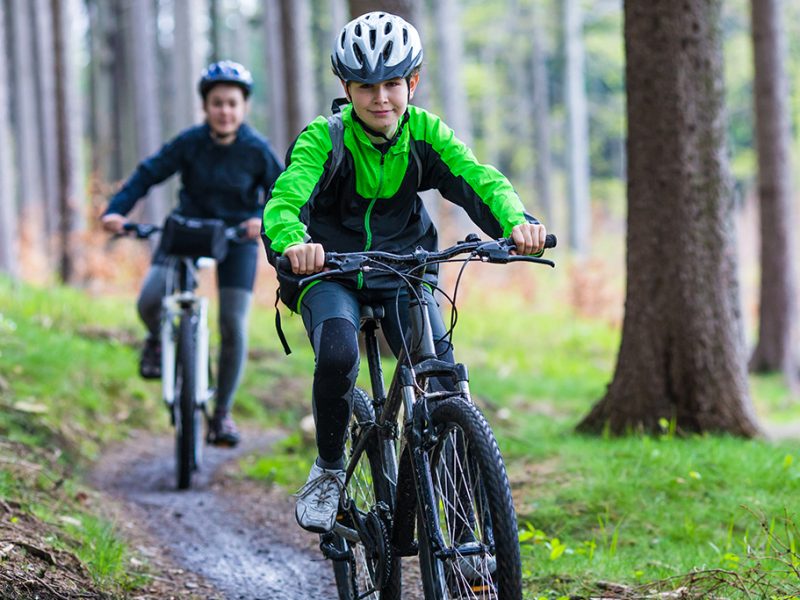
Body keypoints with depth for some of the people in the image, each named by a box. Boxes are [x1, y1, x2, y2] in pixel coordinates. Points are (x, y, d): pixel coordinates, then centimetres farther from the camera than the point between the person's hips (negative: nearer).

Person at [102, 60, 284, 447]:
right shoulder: (189, 143, -14)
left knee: (233, 325, -9)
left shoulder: (256, 150, -14)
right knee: (149, 302, -22)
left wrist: (264, 219, -27)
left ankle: (222, 412, 7)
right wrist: (116, 210, -26)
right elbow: (148, 174, -13)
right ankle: (159, 339, 17)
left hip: (236, 238, 0)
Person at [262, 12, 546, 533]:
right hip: (330, 270, -2)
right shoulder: (324, 137, -17)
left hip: (404, 270, 2)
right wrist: (294, 242, -56)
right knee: (338, 354, -31)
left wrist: (517, 221, -43)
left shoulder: (424, 132, -9)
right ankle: (329, 469, -7)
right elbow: (285, 199, -33)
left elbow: (480, 179, -21)